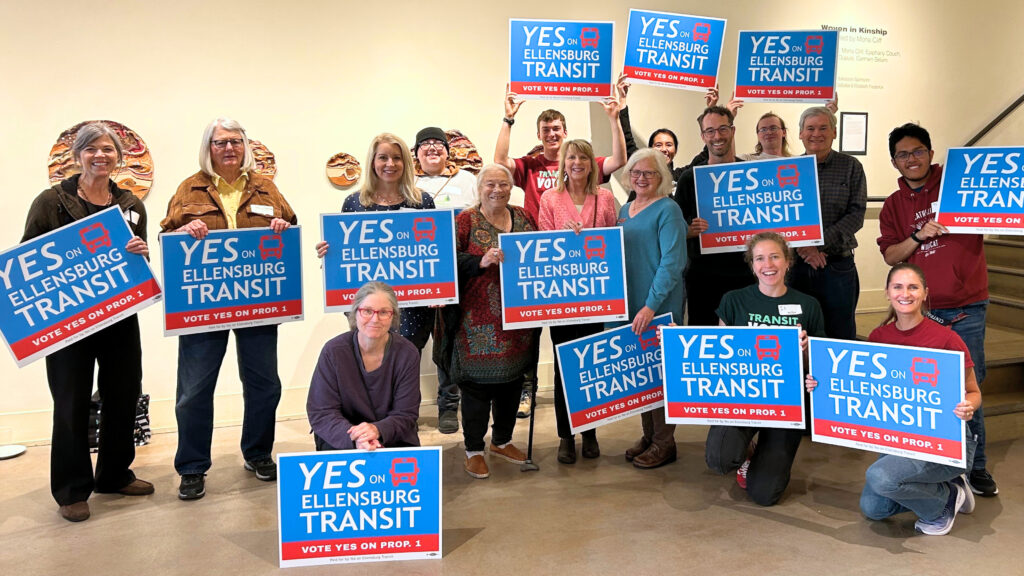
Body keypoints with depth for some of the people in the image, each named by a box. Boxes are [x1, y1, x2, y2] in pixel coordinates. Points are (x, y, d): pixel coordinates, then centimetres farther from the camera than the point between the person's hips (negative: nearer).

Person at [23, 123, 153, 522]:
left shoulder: (131, 205, 8)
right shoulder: (51, 202, -4)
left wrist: (141, 252, -10)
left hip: (120, 317, 4)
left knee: (123, 396, 12)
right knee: (72, 403, 3)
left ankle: (115, 474, 31)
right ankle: (72, 490, 17)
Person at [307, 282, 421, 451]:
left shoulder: (407, 354, -8)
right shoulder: (333, 351, -11)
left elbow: (406, 414, -7)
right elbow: (320, 413, -12)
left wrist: (377, 430, -29)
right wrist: (354, 437, -32)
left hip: (393, 439, 2)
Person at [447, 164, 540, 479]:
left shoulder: (524, 217, 11)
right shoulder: (466, 220, -4)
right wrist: (481, 261, -24)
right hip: (480, 318, -5)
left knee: (513, 378, 14)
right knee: (478, 381, 0)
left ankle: (503, 441, 32)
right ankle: (473, 449, 15)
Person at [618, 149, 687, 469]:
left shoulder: (667, 210, -9)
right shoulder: (625, 210, 13)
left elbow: (672, 262, -18)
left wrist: (651, 305, -23)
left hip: (659, 308, -7)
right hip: (629, 305, 7)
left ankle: (664, 442, 13)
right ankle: (648, 435, 25)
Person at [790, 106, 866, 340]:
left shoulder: (851, 167, 4)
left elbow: (856, 215, -5)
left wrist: (819, 243, -16)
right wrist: (801, 245, -15)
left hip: (837, 266, -1)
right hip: (795, 265, 1)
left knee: (840, 336, 5)